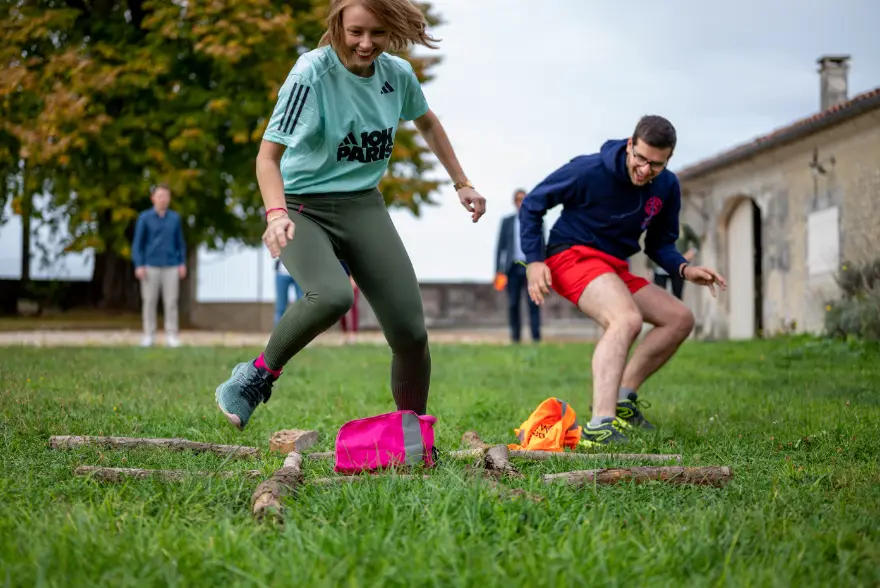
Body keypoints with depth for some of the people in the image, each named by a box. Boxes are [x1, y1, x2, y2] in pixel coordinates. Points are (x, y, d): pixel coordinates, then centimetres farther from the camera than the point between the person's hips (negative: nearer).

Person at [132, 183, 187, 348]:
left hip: (171, 267, 2)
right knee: (149, 301, 2)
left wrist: (183, 263, 4)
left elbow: (180, 242, 12)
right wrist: (138, 266, -9)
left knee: (171, 302, 0)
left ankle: (171, 336, 5)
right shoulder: (144, 217, -1)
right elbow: (137, 243, -1)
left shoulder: (175, 218, 7)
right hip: (151, 266, -2)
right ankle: (148, 336, 9)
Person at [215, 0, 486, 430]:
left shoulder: (398, 74, -1)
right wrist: (276, 213, -38)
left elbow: (426, 122, 22)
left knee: (411, 332, -6)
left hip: (363, 206, 5)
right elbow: (269, 154, -21)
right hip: (303, 209, -5)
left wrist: (461, 183, 21)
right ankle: (257, 376, -9)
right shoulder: (312, 73, -18)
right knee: (332, 297, -36)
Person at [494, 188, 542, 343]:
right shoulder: (507, 221, 13)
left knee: (533, 302, -10)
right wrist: (498, 271, 5)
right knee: (513, 303, -1)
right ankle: (515, 336, 3)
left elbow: (541, 246, 10)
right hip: (513, 268, 1)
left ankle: (536, 336, -12)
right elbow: (500, 246, 12)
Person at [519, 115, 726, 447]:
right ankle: (600, 426, -47)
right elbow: (533, 204, -6)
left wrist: (684, 269, -9)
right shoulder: (590, 171, -17)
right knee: (628, 319, -34)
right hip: (573, 257, -8)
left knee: (680, 318, 4)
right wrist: (534, 260, -14)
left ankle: (621, 398, 3)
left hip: (615, 269, 8)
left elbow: (660, 244, 13)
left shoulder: (667, 187, 1)